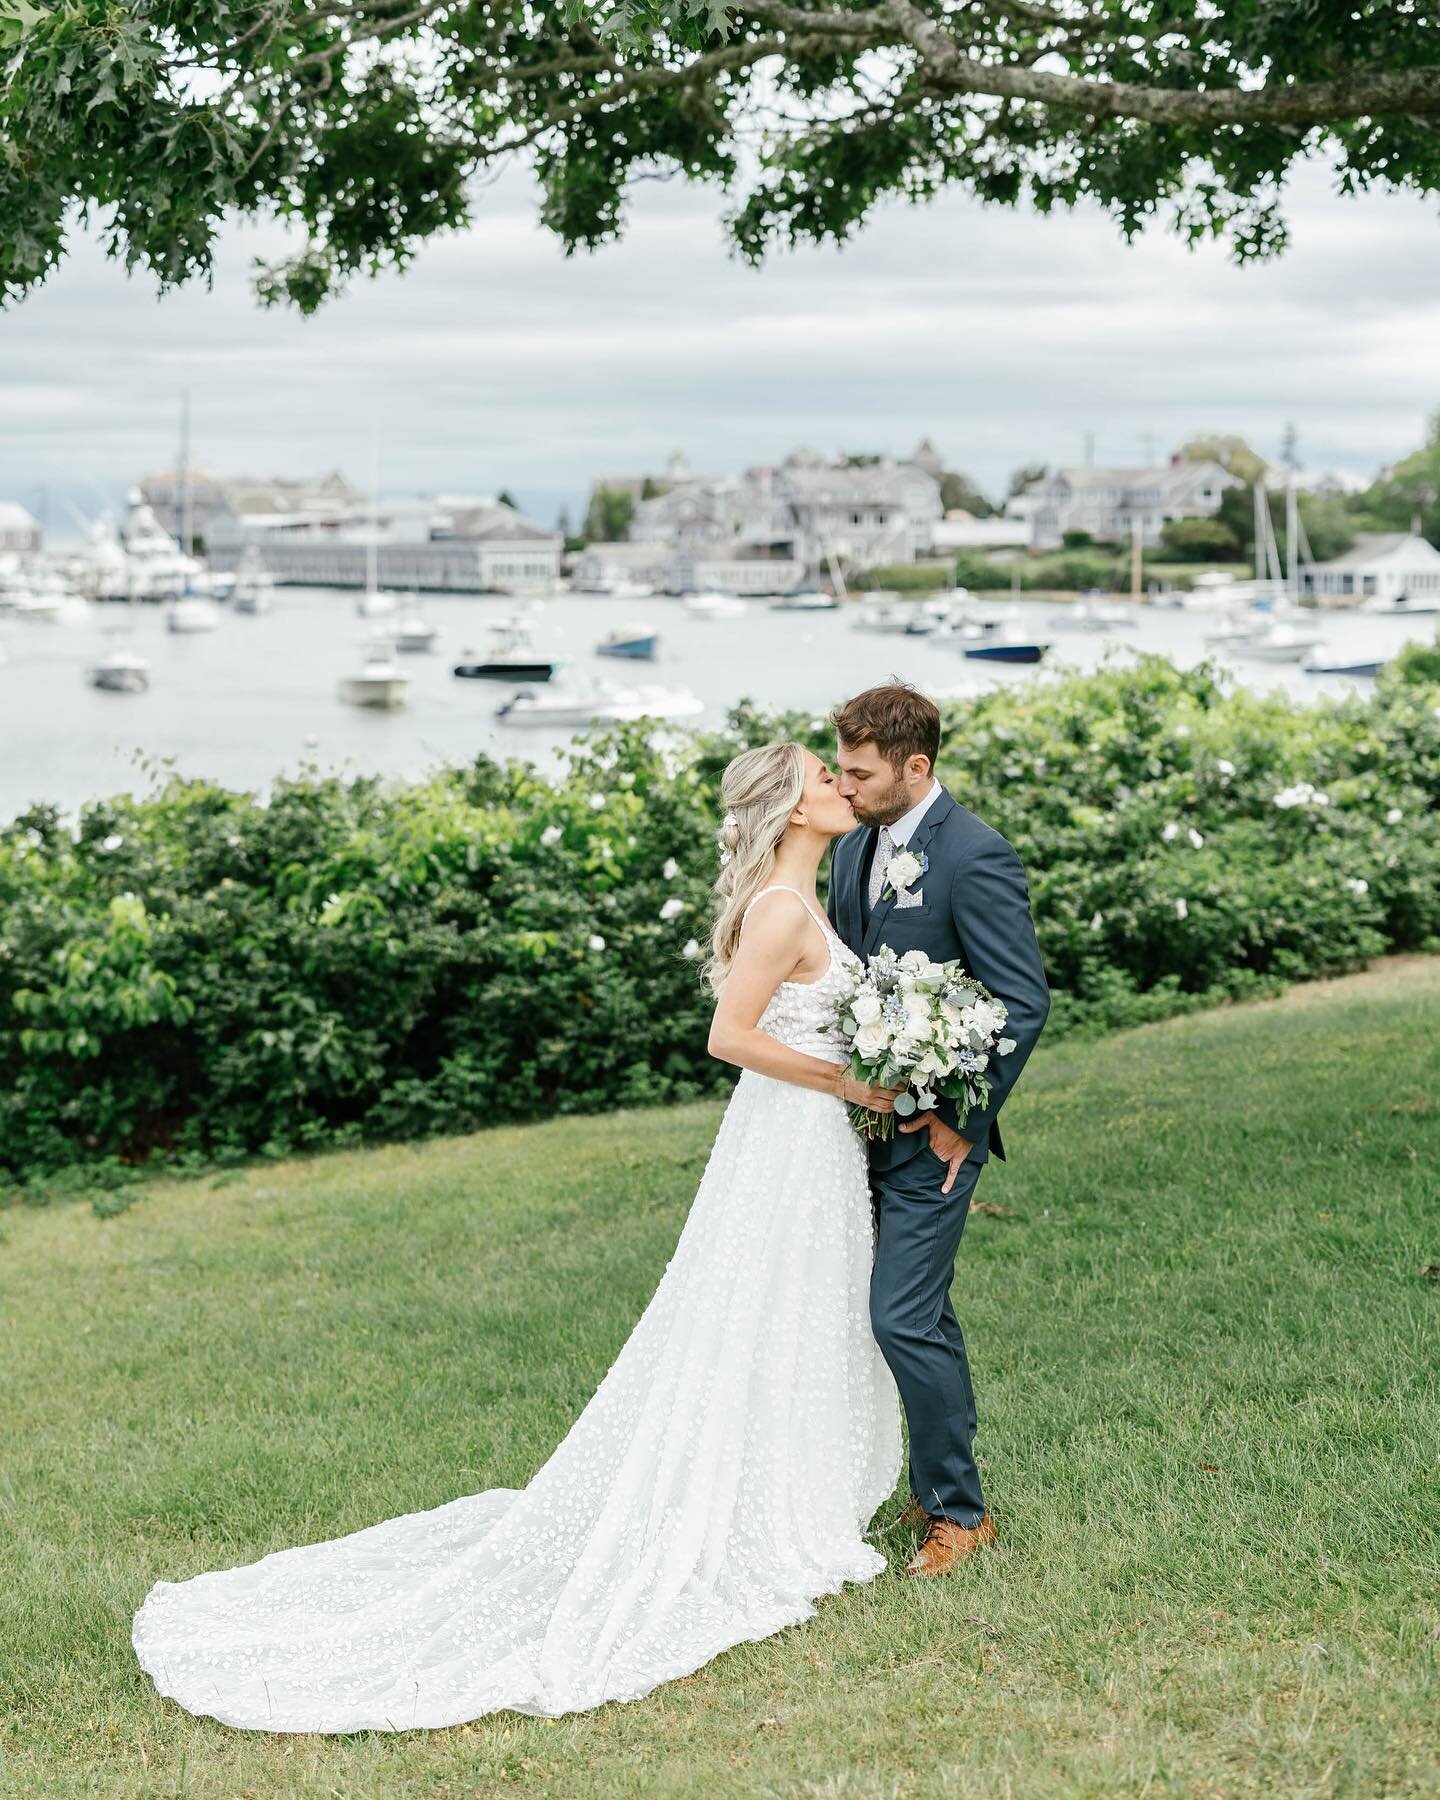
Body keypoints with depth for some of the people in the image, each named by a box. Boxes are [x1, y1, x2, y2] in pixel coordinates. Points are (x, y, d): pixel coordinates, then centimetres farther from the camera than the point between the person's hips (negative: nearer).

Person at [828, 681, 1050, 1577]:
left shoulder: (976, 857, -17)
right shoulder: (855, 849, 9)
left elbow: (1025, 999, -17)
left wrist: (963, 1118, -16)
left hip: (933, 1134, -8)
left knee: (904, 1319, -8)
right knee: (924, 1315, 16)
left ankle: (958, 1510, 6)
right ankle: (942, 1487, 28)